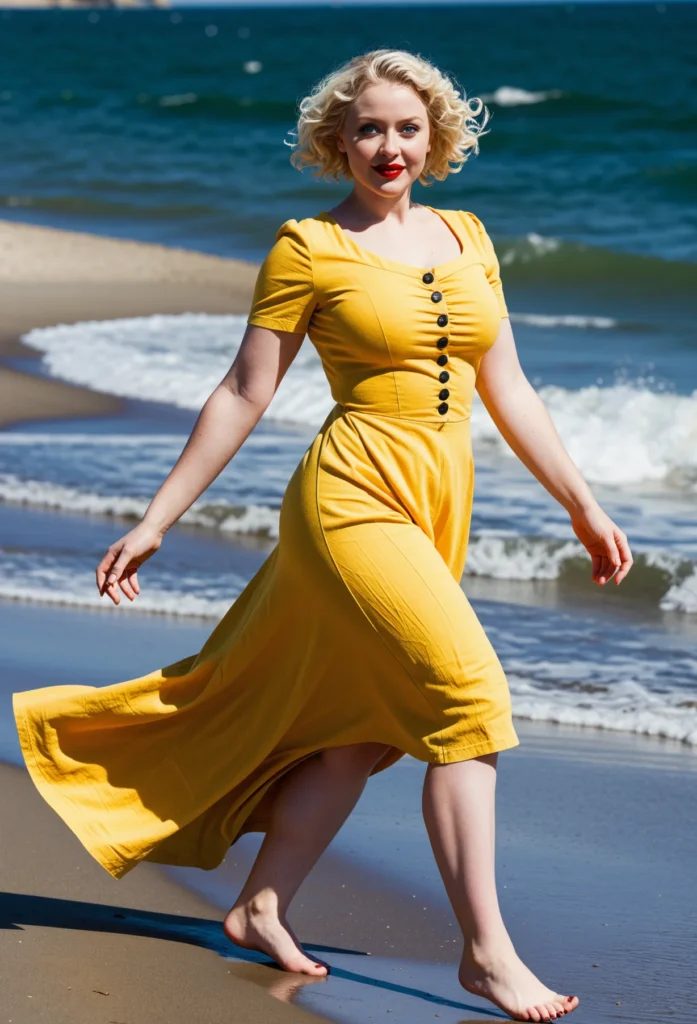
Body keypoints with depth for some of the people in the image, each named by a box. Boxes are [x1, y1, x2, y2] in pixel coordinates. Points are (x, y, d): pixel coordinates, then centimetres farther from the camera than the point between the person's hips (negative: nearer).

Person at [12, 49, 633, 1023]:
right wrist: (154, 522, -1)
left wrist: (583, 506, 14)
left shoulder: (467, 237, 13)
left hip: (436, 510, 7)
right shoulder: (308, 247, -3)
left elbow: (507, 389, 16)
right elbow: (244, 394, -1)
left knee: (362, 731, 11)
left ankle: (261, 908, 25)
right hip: (355, 497, -7)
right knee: (468, 694, -17)